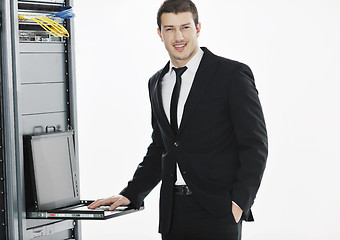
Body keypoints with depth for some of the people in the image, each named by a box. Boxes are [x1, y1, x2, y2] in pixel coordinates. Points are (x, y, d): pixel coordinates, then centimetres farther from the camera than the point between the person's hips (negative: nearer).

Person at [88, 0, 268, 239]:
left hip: (217, 212, -5)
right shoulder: (157, 83, 14)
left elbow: (255, 145, -6)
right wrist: (130, 195, 12)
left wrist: (239, 203, -14)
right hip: (173, 213, 5)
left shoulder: (233, 74, -4)